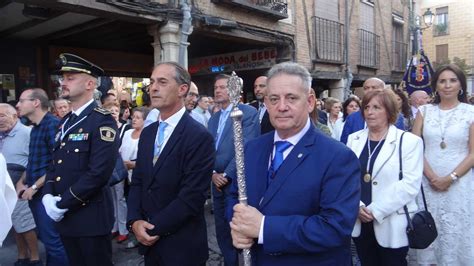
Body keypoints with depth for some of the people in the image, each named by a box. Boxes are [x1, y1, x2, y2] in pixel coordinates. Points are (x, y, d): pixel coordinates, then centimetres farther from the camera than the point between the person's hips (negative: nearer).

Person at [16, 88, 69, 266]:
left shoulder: (53, 124, -16)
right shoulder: (35, 128, 12)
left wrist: (34, 186, -16)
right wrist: (22, 181, 8)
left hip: (47, 192, -9)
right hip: (34, 193, 9)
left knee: (52, 240, -1)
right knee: (45, 238, 19)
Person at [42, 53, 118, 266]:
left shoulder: (102, 121, -16)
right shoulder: (66, 121, 11)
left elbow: (99, 172, -23)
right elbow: (55, 163, 14)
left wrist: (62, 204, -17)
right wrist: (48, 196, -2)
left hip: (91, 216, -8)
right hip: (64, 216, 8)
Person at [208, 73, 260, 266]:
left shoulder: (248, 113, -9)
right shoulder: (213, 118, 14)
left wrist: (227, 175, -15)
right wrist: (213, 173, -4)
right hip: (217, 183, 7)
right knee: (222, 232, 16)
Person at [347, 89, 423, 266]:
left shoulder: (409, 141, -5)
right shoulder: (354, 139, 7)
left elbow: (410, 184, -14)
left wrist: (375, 210, -17)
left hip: (392, 226, -3)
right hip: (359, 222, 4)